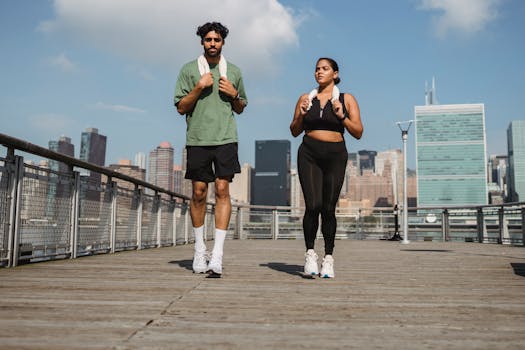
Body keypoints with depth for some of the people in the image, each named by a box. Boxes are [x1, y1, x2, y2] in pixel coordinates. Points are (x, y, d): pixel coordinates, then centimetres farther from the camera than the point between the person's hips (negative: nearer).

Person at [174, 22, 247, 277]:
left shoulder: (234, 71, 15)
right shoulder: (189, 69, 9)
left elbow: (241, 109, 22)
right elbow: (180, 107, 5)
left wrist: (234, 95, 1)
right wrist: (199, 87, -8)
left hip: (225, 138, 1)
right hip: (197, 138, 0)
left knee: (222, 190, -9)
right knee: (198, 193, 3)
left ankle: (217, 256, -11)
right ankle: (199, 250, 19)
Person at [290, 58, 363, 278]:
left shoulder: (347, 100, 8)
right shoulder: (306, 98, 13)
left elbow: (358, 133, 4)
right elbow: (295, 132, 15)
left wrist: (342, 116, -11)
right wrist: (301, 115, -3)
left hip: (335, 155, -1)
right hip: (309, 154, 1)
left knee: (328, 208, -2)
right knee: (313, 206, -13)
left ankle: (328, 258, 11)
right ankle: (310, 253, 5)